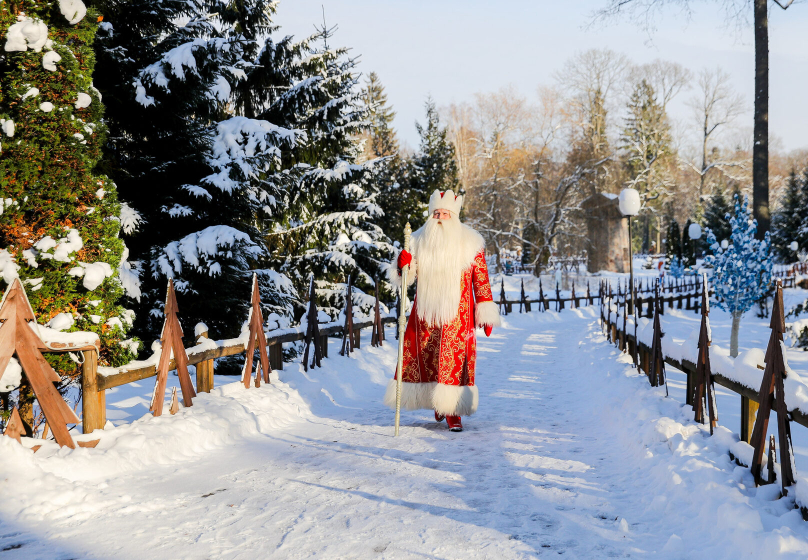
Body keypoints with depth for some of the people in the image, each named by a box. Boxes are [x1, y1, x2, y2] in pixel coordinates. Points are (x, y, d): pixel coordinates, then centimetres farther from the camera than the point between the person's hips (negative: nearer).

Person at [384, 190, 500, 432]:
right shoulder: (419, 241, 6)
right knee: (424, 358, 5)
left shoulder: (470, 243, -1)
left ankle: (452, 411, -5)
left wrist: (485, 311, -3)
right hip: (425, 314, 3)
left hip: (457, 315, -3)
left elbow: (481, 278, 1)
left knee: (454, 360, -9)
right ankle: (438, 403, 23)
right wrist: (403, 265, -15)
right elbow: (407, 277, 8)